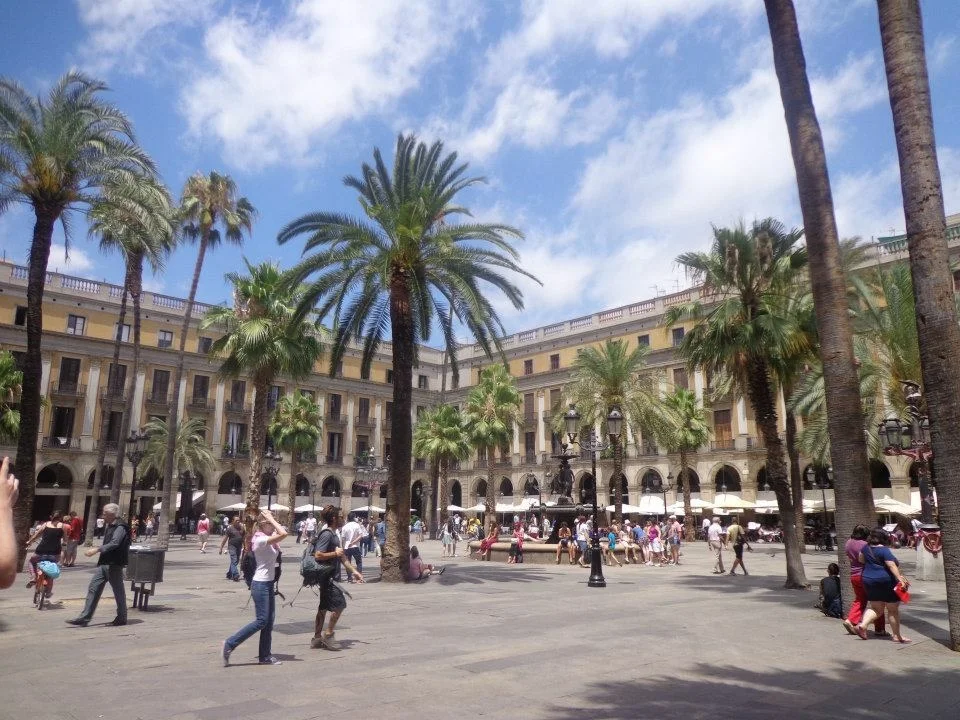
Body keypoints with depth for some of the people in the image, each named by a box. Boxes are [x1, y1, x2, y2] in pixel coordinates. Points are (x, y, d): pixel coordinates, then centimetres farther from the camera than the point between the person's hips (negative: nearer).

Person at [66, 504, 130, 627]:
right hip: (103, 563, 9)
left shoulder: (120, 527, -16)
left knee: (118, 592, 3)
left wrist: (97, 550, -37)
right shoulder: (108, 526, 14)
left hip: (114, 565, -9)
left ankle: (122, 618, 16)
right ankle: (85, 617, 9)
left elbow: (114, 543, -31)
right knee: (93, 589, 5)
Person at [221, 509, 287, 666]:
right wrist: (271, 519, -22)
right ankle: (230, 644, 0)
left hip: (268, 583, 9)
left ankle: (265, 656, 15)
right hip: (260, 584, -9)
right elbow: (284, 534, -29)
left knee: (269, 622, 9)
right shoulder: (261, 539, -20)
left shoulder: (269, 539, 10)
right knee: (261, 621, -8)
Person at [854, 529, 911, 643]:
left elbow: (861, 559, 21)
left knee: (876, 608, 12)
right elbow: (892, 565, -22)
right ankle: (897, 636, 13)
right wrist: (900, 579, -25)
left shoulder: (867, 548, 6)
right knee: (893, 609, 7)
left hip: (868, 581, 6)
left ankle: (863, 625, -10)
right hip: (886, 582, -6)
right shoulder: (884, 550, -14)